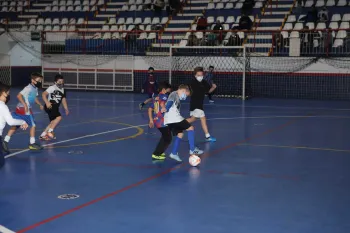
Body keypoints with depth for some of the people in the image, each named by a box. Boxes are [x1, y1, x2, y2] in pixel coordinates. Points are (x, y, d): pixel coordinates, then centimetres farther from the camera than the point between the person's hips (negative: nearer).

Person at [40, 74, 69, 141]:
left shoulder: (63, 90, 14)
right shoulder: (52, 88, -9)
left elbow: (64, 100, 21)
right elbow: (44, 94, -19)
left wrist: (66, 109, 15)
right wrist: (47, 102, -33)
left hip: (55, 107, 9)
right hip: (50, 106, -9)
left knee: (53, 122, 12)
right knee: (59, 117, -25)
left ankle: (43, 135, 22)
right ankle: (50, 131, -15)